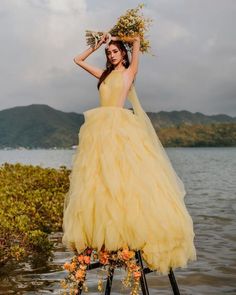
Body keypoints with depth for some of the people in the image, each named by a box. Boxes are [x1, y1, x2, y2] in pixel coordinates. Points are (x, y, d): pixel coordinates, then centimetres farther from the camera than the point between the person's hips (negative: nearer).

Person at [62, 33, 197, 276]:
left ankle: (131, 226, -11)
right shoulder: (104, 74, 23)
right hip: (100, 128, 5)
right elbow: (78, 60, 31)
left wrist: (116, 39, 22)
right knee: (98, 177, -1)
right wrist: (97, 45, 28)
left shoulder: (130, 71, 11)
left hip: (120, 128, -5)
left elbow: (137, 40, 8)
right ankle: (99, 229, 1)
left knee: (122, 175, -14)